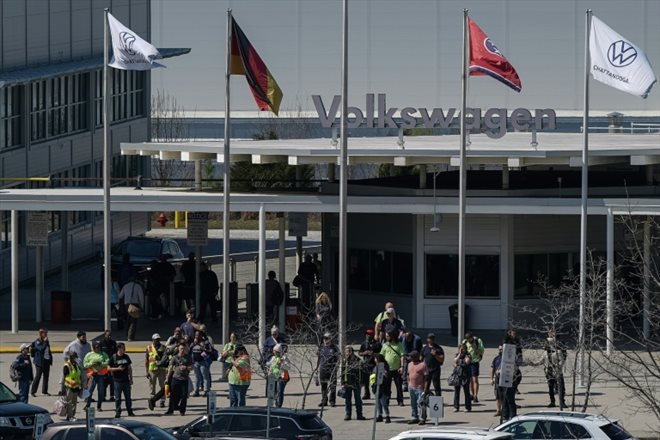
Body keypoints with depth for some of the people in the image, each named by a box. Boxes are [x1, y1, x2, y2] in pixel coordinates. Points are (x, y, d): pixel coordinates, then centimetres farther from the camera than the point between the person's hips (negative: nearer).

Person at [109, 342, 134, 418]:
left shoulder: (126, 357, 8)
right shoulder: (113, 357, -4)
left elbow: (129, 368, 15)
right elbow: (109, 368, -4)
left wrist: (131, 378, 11)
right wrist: (117, 368, -17)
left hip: (126, 380, 4)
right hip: (117, 380, -4)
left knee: (128, 397, 8)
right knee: (118, 398, 0)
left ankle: (130, 412, 15)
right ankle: (118, 412, 6)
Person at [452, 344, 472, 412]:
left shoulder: (467, 356, 2)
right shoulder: (457, 355, 9)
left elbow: (467, 361, -17)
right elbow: (455, 360, -9)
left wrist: (465, 355, -7)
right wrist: (459, 354, -10)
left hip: (465, 376, -2)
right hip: (457, 375, 2)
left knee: (466, 392, -1)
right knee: (456, 392, 5)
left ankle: (468, 407, 4)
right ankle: (456, 407, 12)